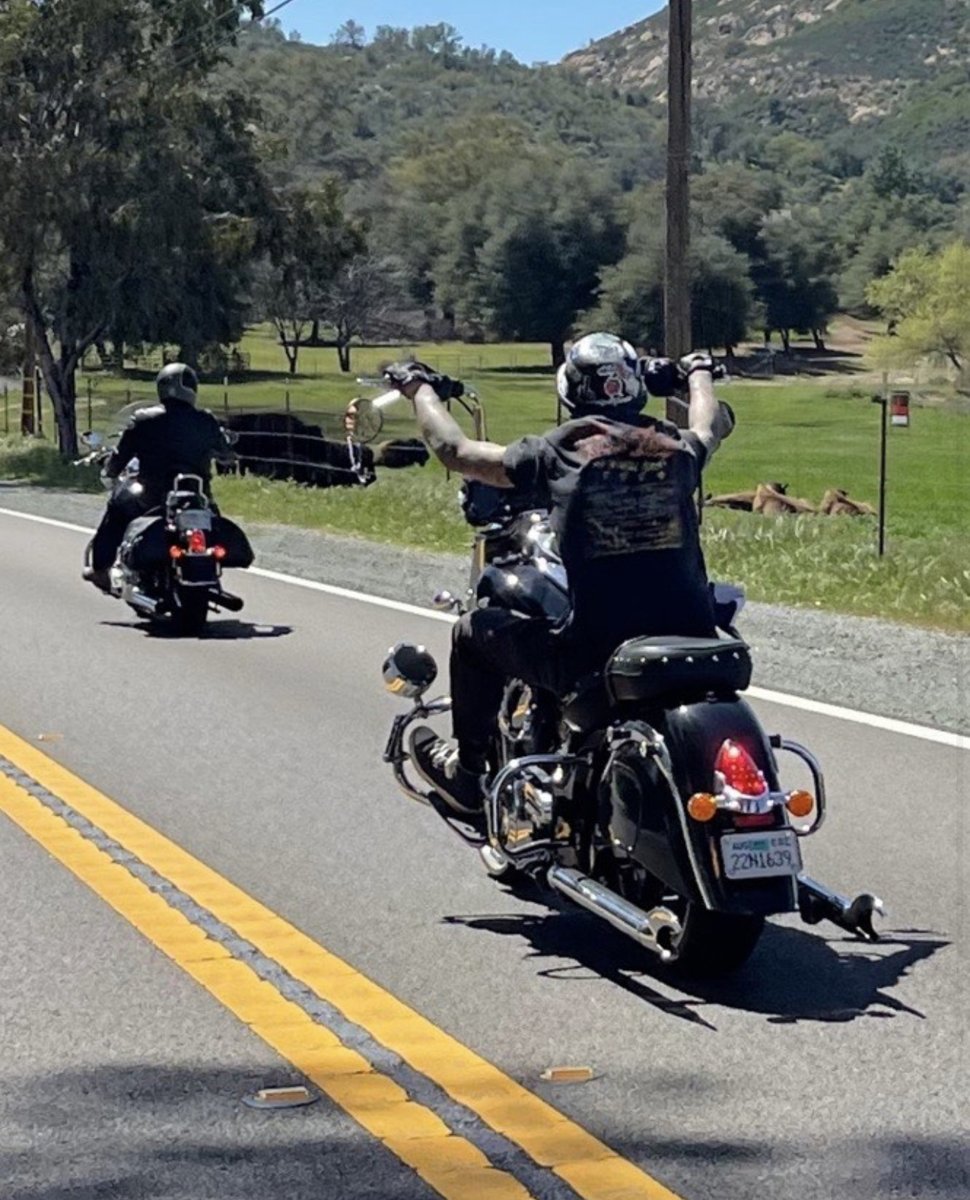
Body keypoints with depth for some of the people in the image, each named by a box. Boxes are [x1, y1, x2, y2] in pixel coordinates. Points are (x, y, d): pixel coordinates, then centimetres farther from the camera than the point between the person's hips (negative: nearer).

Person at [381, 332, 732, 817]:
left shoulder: (557, 454, -1)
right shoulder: (678, 449, 8)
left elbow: (454, 449, 9)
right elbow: (713, 423, 33)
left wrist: (420, 389, 27)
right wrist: (698, 374, 55)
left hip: (594, 655, -3)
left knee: (475, 632, 22)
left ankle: (465, 772, 35)